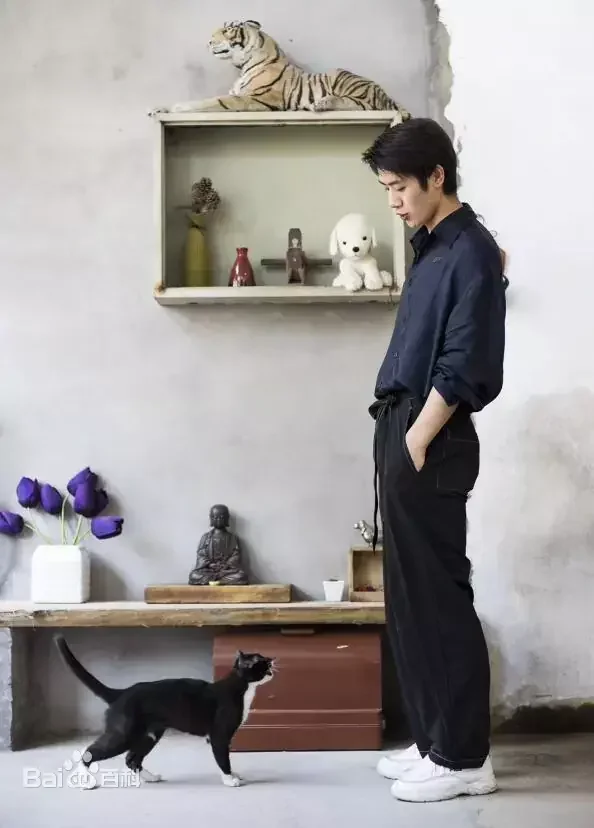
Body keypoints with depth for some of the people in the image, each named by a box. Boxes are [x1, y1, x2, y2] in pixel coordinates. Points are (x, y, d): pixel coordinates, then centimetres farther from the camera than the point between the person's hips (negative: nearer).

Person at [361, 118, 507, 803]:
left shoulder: (471, 252, -12)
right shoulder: (432, 248, 17)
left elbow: (461, 369, -17)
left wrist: (418, 443, -15)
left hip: (430, 443, -9)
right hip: (402, 429, 9)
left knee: (437, 596, -5)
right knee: (409, 595, 12)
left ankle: (464, 756, 4)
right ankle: (435, 741, 21)